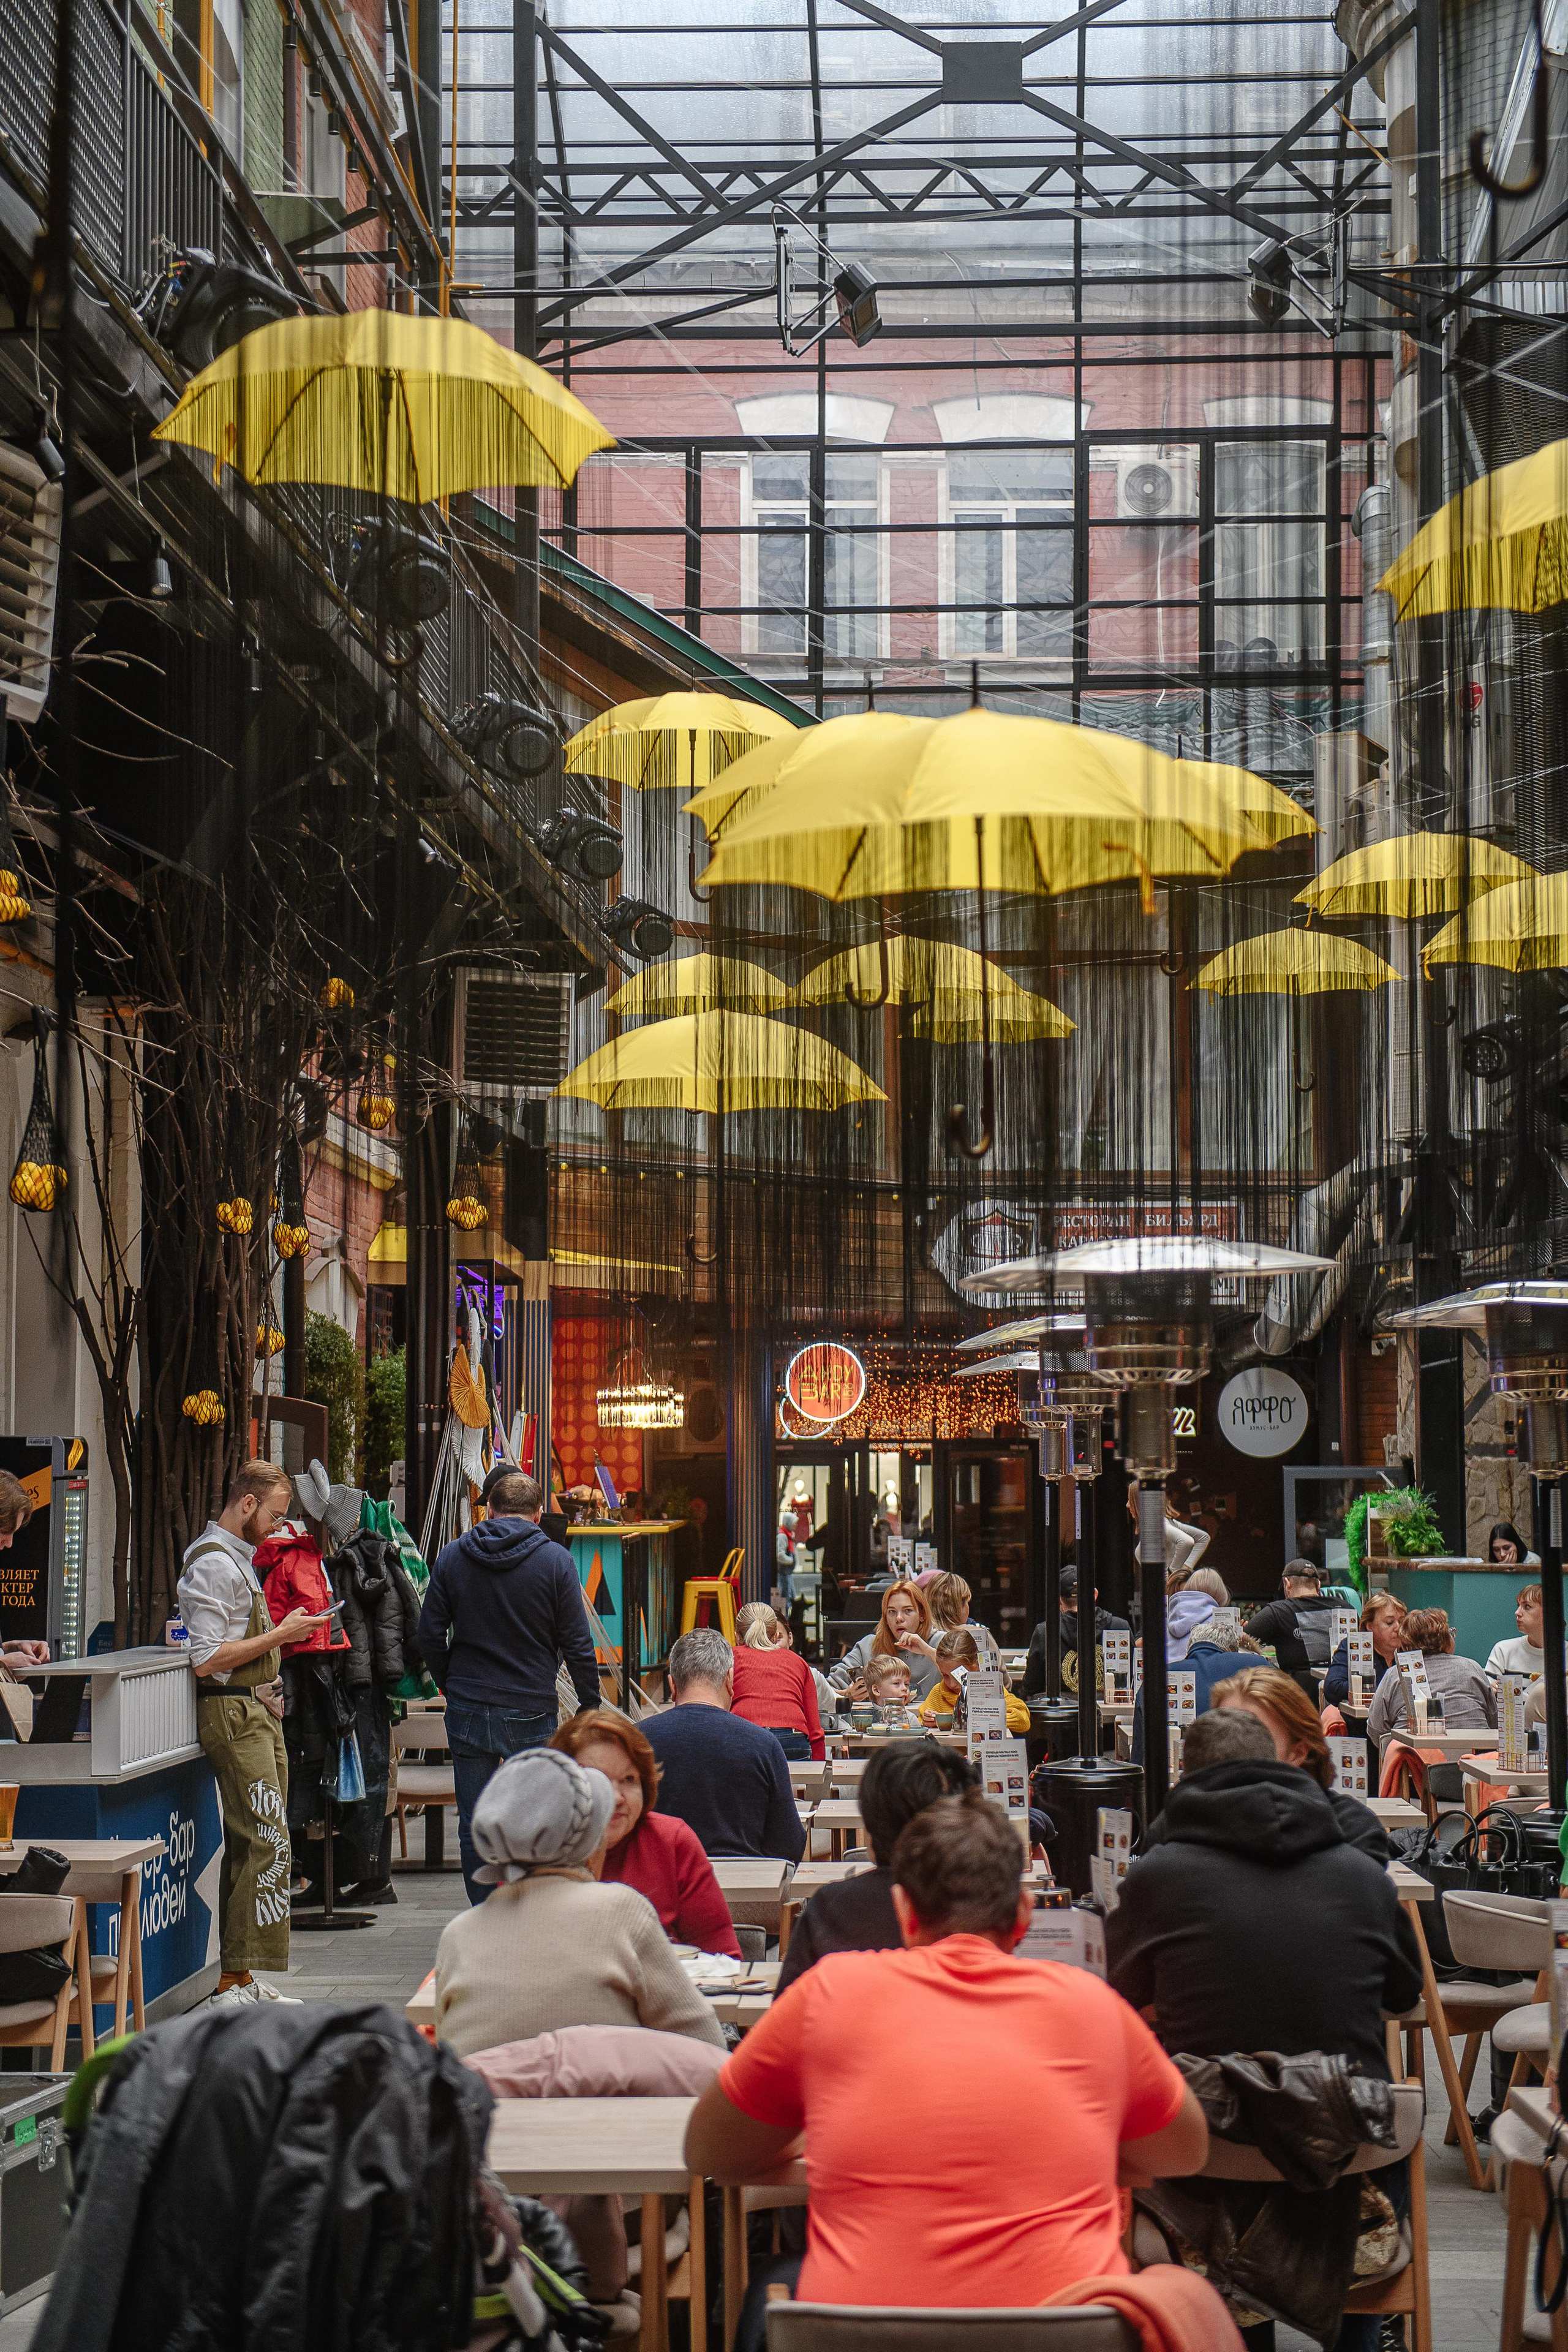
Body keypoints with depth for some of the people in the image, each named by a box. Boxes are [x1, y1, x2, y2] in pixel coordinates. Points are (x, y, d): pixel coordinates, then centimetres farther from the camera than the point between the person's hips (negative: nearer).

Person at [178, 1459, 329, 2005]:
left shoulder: (238, 1559, 19)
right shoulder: (213, 1563, -14)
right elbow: (206, 1659, -20)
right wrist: (280, 1635, -15)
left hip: (259, 1712, 10)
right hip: (232, 1713, -10)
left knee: (251, 1844, 9)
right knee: (269, 1841, -15)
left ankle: (237, 1978, 12)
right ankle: (235, 1984, -14)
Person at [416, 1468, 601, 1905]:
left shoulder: (452, 1557, 3)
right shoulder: (555, 1560, -5)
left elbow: (430, 1636, 6)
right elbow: (576, 1644, -5)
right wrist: (590, 1704, 6)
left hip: (467, 1711, 2)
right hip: (531, 1712, -2)